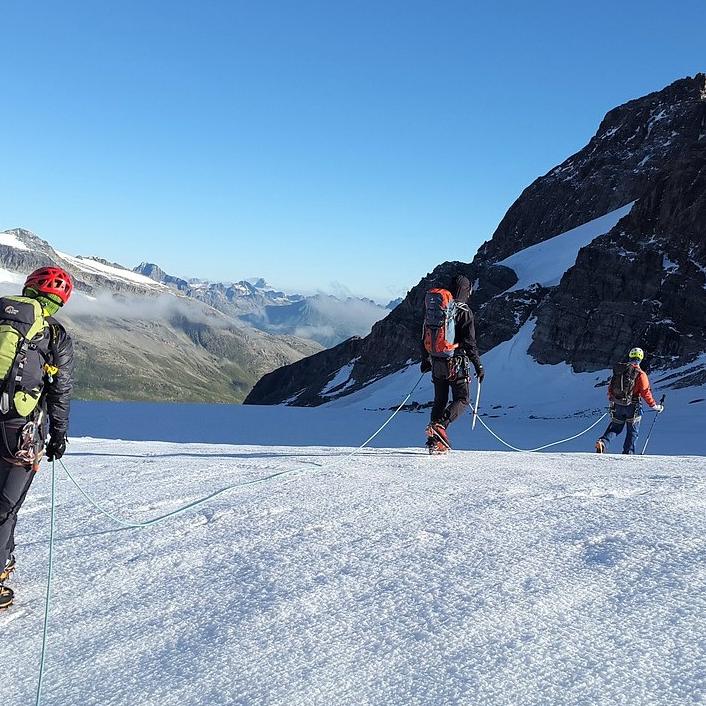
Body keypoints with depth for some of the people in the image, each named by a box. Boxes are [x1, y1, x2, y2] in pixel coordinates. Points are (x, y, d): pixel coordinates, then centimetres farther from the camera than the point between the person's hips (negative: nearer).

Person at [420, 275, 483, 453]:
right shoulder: (464, 311, -9)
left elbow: (425, 337, 14)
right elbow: (469, 342, -13)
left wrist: (425, 361, 26)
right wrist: (478, 366, -6)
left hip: (437, 363, 6)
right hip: (456, 363, -6)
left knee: (440, 401, 15)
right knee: (462, 399, 3)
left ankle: (434, 442, 10)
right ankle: (439, 425, -21)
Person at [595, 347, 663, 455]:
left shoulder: (618, 371, 4)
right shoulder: (640, 374, -11)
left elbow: (610, 387, 11)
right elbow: (645, 392, -12)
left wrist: (612, 400, 28)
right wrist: (654, 406, -1)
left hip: (617, 405, 4)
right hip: (632, 406, -4)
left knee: (615, 428, 16)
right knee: (633, 431, 11)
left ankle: (603, 442, -5)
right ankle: (628, 452, 8)